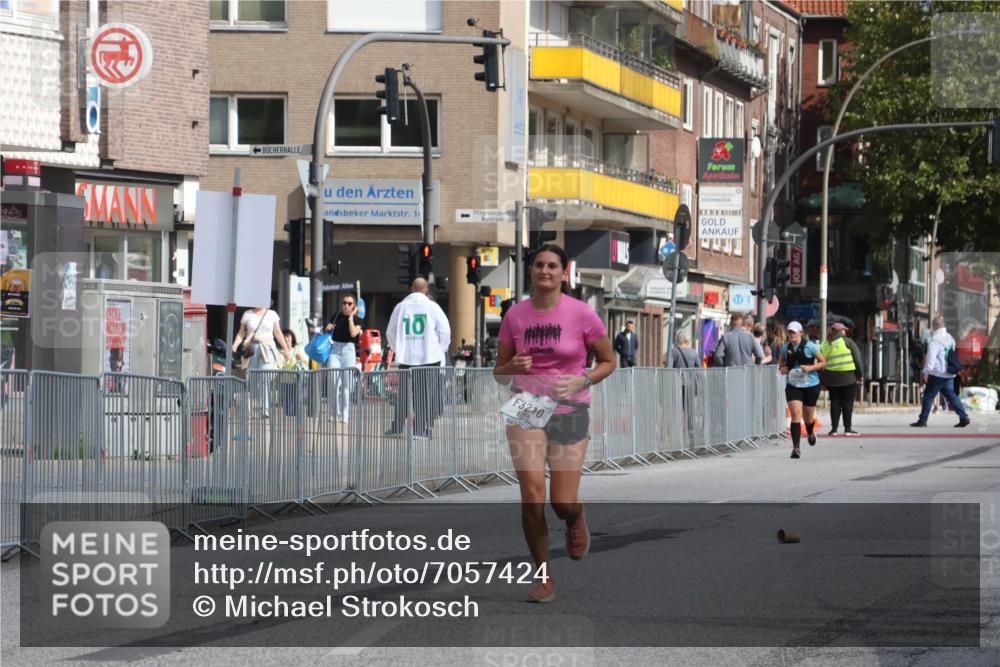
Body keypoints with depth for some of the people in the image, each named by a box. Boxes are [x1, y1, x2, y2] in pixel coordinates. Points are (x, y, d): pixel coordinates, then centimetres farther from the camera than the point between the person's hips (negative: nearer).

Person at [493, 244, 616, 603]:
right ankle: (544, 577, 3)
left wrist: (582, 381, -14)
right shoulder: (515, 315, 1)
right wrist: (513, 367, -13)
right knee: (532, 496, -13)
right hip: (526, 408, 1)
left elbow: (608, 361, 4)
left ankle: (576, 519, 34)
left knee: (563, 505, -6)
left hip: (569, 412, -1)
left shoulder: (581, 313, -5)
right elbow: (498, 373, 10)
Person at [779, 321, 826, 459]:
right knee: (795, 414, -15)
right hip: (792, 385, 1)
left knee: (808, 417, 12)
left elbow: (823, 362, -3)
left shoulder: (810, 346, -9)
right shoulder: (785, 348, 2)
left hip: (810, 385, -1)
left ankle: (810, 433, 50)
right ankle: (796, 448, -17)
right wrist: (781, 368, -5)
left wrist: (810, 368, -19)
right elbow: (781, 361, 19)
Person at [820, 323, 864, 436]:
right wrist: (860, 375, 0)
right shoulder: (847, 341, -3)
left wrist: (823, 381, 14)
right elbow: (857, 359, -6)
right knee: (848, 403, 1)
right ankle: (848, 428, 0)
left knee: (835, 403, 8)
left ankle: (834, 428, 5)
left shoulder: (824, 345, 10)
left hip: (831, 378, 4)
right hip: (848, 376, -4)